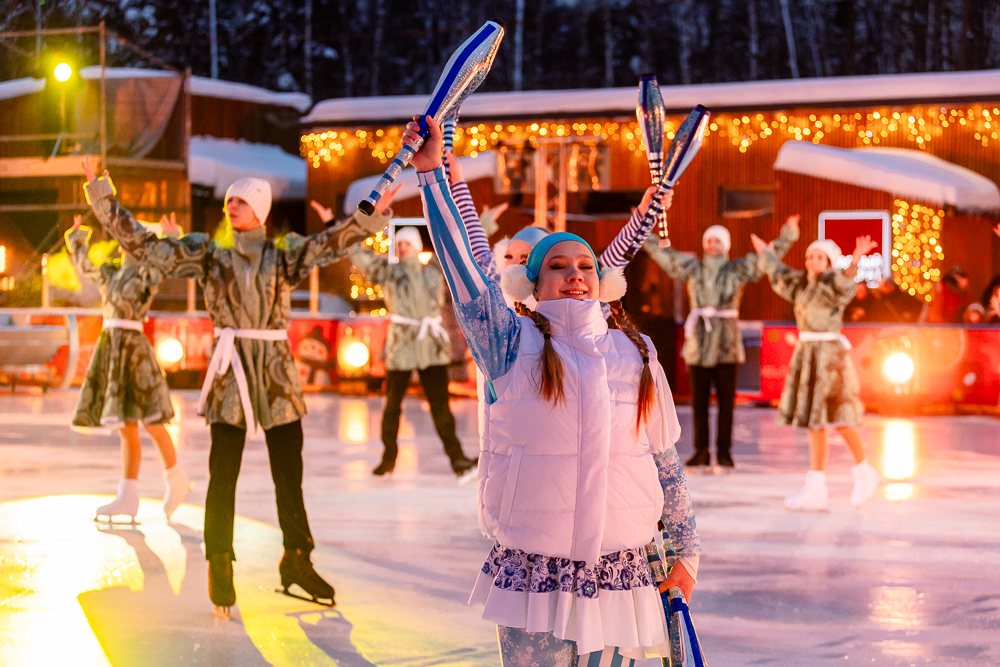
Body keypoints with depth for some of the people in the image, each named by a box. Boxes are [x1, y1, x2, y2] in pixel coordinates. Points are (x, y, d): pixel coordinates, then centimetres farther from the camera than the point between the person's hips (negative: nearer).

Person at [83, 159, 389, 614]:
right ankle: (220, 568, 9)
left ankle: (297, 559, 20)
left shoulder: (285, 257, 6)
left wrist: (374, 215, -19)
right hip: (231, 374, -2)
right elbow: (142, 245, 1)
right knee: (223, 474, -2)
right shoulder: (208, 255, 3)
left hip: (277, 374, 2)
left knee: (290, 473, 7)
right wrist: (102, 196, -4)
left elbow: (334, 242, -4)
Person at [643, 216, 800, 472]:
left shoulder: (737, 269, 5)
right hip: (698, 341, 2)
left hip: (727, 343, -2)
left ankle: (724, 453, 4)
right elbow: (664, 253, 14)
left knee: (726, 400, -1)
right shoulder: (692, 267, 10)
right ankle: (701, 453, 8)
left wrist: (788, 234, -6)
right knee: (699, 400, 3)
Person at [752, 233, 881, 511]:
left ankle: (863, 472, 15)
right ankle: (816, 490, 5)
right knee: (814, 421, 5)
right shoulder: (801, 284, 13)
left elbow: (844, 277, -31)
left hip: (830, 354, -7)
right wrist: (764, 253, 48)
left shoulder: (833, 284, -8)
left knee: (839, 419, -6)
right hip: (806, 354, 7)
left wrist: (855, 260, -52)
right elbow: (778, 271, 32)